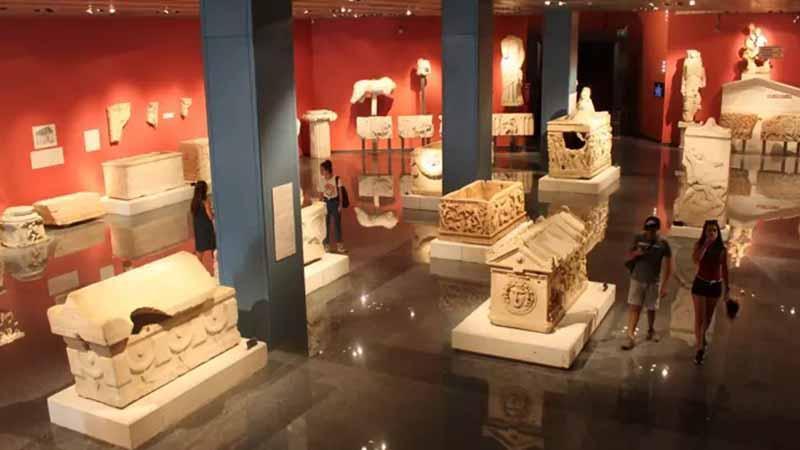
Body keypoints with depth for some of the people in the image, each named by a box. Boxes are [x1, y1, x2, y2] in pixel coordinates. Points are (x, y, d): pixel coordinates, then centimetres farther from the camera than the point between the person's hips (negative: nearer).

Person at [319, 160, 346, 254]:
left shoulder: (336, 179, -11)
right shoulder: (321, 180, -3)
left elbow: (340, 192, -5)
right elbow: (321, 193, 3)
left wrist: (340, 205, -6)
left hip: (335, 202, -2)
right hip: (326, 203, 2)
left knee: (337, 224, 5)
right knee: (326, 224, 5)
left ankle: (339, 246, 15)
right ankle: (327, 245, 17)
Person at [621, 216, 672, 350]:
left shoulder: (663, 244, -9)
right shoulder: (638, 239, -3)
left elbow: (668, 266, -7)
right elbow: (628, 257, 5)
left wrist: (664, 286, -11)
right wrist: (636, 253, -19)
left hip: (654, 282, -1)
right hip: (637, 280, 1)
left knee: (651, 309, 13)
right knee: (634, 308, -5)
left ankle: (651, 330, 39)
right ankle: (630, 337, -5)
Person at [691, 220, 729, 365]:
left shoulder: (722, 249, -2)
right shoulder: (699, 244, -7)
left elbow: (724, 269, 6)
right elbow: (695, 259, -27)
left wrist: (727, 288, 7)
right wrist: (706, 244, -26)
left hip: (715, 286, 2)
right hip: (700, 284, -2)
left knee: (708, 317, 17)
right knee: (699, 317, -6)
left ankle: (702, 337, 44)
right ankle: (699, 349, -2)